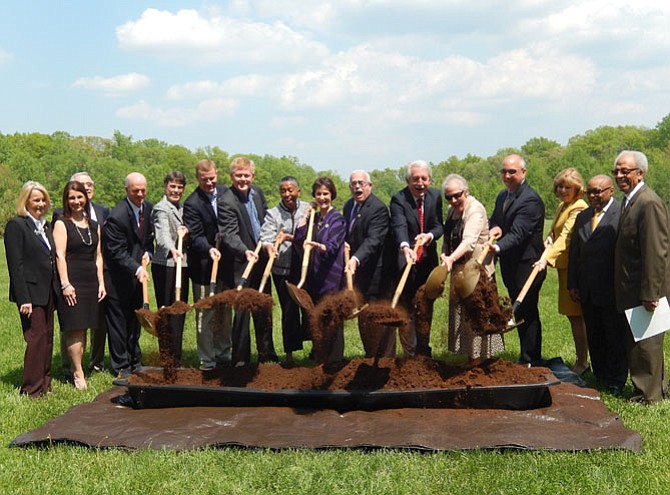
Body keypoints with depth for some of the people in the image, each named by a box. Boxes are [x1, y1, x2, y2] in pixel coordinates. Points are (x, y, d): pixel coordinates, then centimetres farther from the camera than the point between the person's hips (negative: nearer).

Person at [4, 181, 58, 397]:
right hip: (31, 292, -8)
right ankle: (32, 388, 2)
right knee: (36, 338, -6)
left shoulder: (45, 226, 15)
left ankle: (44, 383, 20)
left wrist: (57, 288, 11)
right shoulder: (16, 225, -9)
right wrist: (23, 299, -18)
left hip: (47, 292, 8)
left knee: (47, 337, 11)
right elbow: (15, 265, -14)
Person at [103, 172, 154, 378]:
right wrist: (137, 268, -32)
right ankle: (121, 366, 12)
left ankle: (135, 361, 29)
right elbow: (117, 253, -22)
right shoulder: (117, 216, -24)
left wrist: (147, 252, -2)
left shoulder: (148, 208, 1)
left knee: (135, 320, 17)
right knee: (118, 321, 2)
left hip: (137, 272, 7)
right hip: (118, 276, -7)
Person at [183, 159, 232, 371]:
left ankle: (223, 353, 28)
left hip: (226, 261, 6)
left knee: (226, 311, 15)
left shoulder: (226, 193, 4)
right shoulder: (192, 204, -14)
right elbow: (196, 236, -19)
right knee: (205, 314, 0)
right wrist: (209, 249, -37)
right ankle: (206, 359, 9)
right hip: (204, 265, -6)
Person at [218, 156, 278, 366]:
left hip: (262, 259, 7)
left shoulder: (257, 192, 6)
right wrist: (245, 252, -40)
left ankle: (267, 354, 30)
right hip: (242, 264, -7)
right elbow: (229, 235, -25)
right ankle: (241, 359, 6)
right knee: (242, 310, -5)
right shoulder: (227, 202, -17)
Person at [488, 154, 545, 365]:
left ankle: (529, 361, 7)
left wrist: (498, 247, -43)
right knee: (520, 313, 17)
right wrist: (494, 228, -12)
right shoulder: (502, 196, 12)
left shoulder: (531, 200, -18)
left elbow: (518, 233, -28)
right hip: (510, 266, 9)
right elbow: (493, 220, 13)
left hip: (526, 266, -9)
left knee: (527, 314, -2)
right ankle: (528, 358, 27)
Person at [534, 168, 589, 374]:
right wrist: (549, 238, 2)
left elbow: (566, 237, -27)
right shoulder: (562, 206, 16)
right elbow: (555, 230, 26)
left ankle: (581, 362, 4)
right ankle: (582, 361, 23)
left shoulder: (579, 208, -15)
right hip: (565, 266, 10)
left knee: (576, 315, -4)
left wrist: (547, 257, -37)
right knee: (573, 315, 14)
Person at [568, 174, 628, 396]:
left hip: (612, 290, -7)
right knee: (594, 337, 14)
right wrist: (573, 284, 10)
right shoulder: (583, 216, 13)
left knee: (616, 337, 4)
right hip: (587, 291, 7)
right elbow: (574, 251, 15)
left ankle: (616, 382, 15)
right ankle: (600, 378, 25)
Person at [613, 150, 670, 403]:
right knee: (638, 342, 19)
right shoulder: (630, 201, 12)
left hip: (645, 290, -10)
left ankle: (648, 394, 14)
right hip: (632, 290, 10)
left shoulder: (649, 203, -19)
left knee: (644, 343, 1)